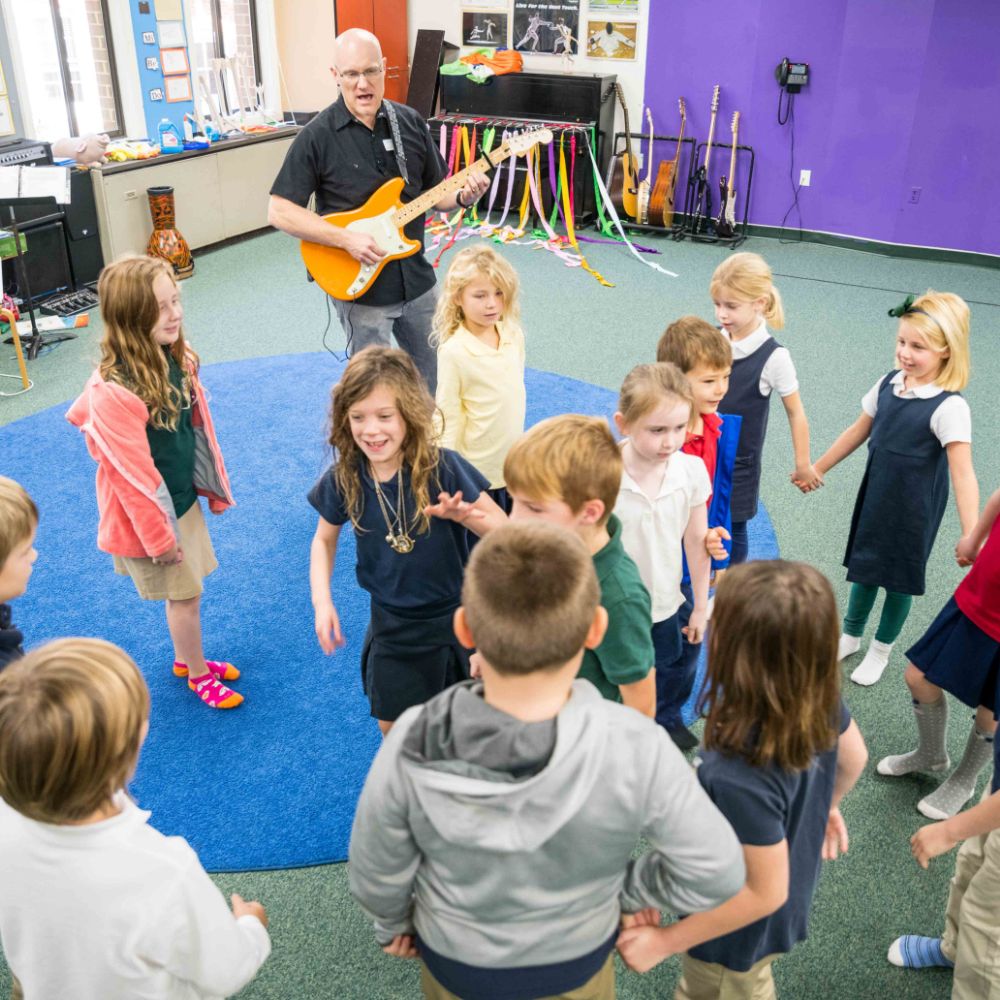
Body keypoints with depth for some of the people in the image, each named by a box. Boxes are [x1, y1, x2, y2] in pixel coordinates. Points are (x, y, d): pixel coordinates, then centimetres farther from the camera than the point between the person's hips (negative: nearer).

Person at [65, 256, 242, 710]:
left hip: (183, 496, 7)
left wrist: (212, 484, 14)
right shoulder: (115, 391, -31)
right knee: (185, 593, 10)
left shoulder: (174, 356, -7)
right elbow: (132, 473, -24)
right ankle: (199, 676, 33)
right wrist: (160, 535, -15)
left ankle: (187, 657, 45)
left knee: (188, 587, 22)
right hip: (150, 510, -7)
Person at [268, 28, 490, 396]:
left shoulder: (411, 122, 2)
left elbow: (434, 191, 10)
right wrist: (346, 238, -23)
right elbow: (280, 211, -13)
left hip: (417, 280, 5)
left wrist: (461, 196, -13)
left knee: (433, 378, 19)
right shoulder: (317, 136, -13)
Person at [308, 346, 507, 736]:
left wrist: (464, 515, -37)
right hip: (391, 624, 2)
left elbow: (505, 530, -16)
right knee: (392, 726, 18)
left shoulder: (442, 468, -23)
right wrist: (322, 602, -9)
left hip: (454, 617, -2)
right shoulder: (343, 478, -14)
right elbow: (324, 539, 5)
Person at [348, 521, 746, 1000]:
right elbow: (715, 874, -21)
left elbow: (375, 874, -16)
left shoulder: (413, 747, -35)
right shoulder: (637, 751, -38)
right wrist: (625, 889, -3)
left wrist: (392, 922, 6)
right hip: (576, 961, 0)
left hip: (456, 960, 1)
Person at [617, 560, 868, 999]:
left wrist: (664, 941, -20)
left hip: (740, 929, -5)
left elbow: (765, 893, -31)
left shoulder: (740, 779, -46)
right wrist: (826, 804, 19)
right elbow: (854, 757, -3)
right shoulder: (820, 695, -24)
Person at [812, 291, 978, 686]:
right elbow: (859, 431, 8)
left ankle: (881, 650, 34)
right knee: (864, 565, 19)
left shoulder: (949, 407, -23)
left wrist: (971, 536, -34)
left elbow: (963, 473, -28)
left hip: (913, 510, -5)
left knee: (900, 578, 12)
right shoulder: (889, 383, -5)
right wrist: (818, 468, 15)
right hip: (874, 497, 5)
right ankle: (851, 636, 40)